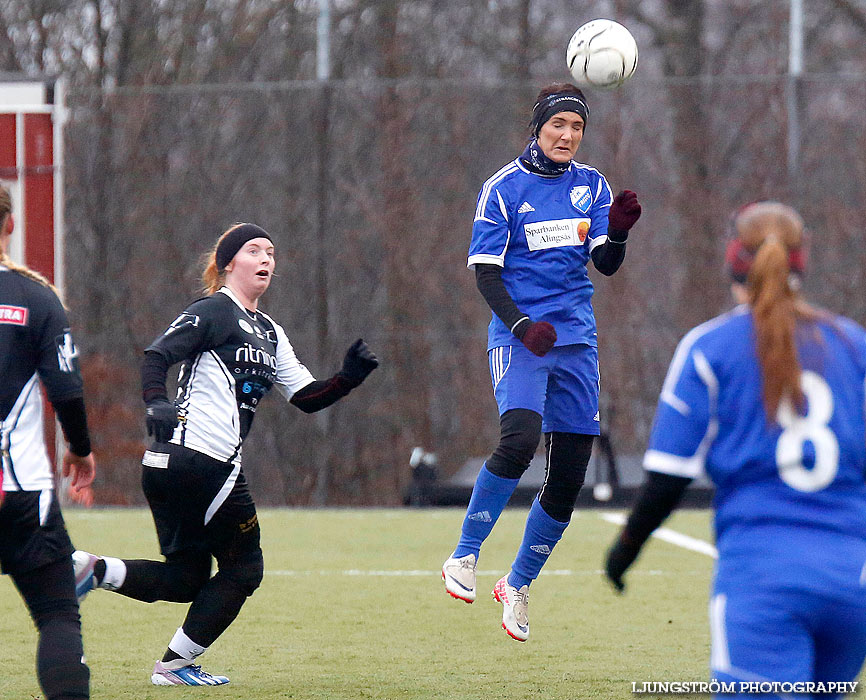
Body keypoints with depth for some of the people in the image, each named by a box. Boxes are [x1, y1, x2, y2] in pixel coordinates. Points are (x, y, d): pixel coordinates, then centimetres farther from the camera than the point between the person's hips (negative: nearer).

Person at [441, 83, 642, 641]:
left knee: (570, 476, 2)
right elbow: (485, 273, -4)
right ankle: (465, 556, -15)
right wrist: (521, 325, -19)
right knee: (521, 437, -29)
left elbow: (606, 265, 3)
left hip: (576, 341, 4)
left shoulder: (591, 185, 10)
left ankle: (519, 585, 20)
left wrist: (618, 229, -18)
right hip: (518, 335, -4)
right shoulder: (504, 188, -1)